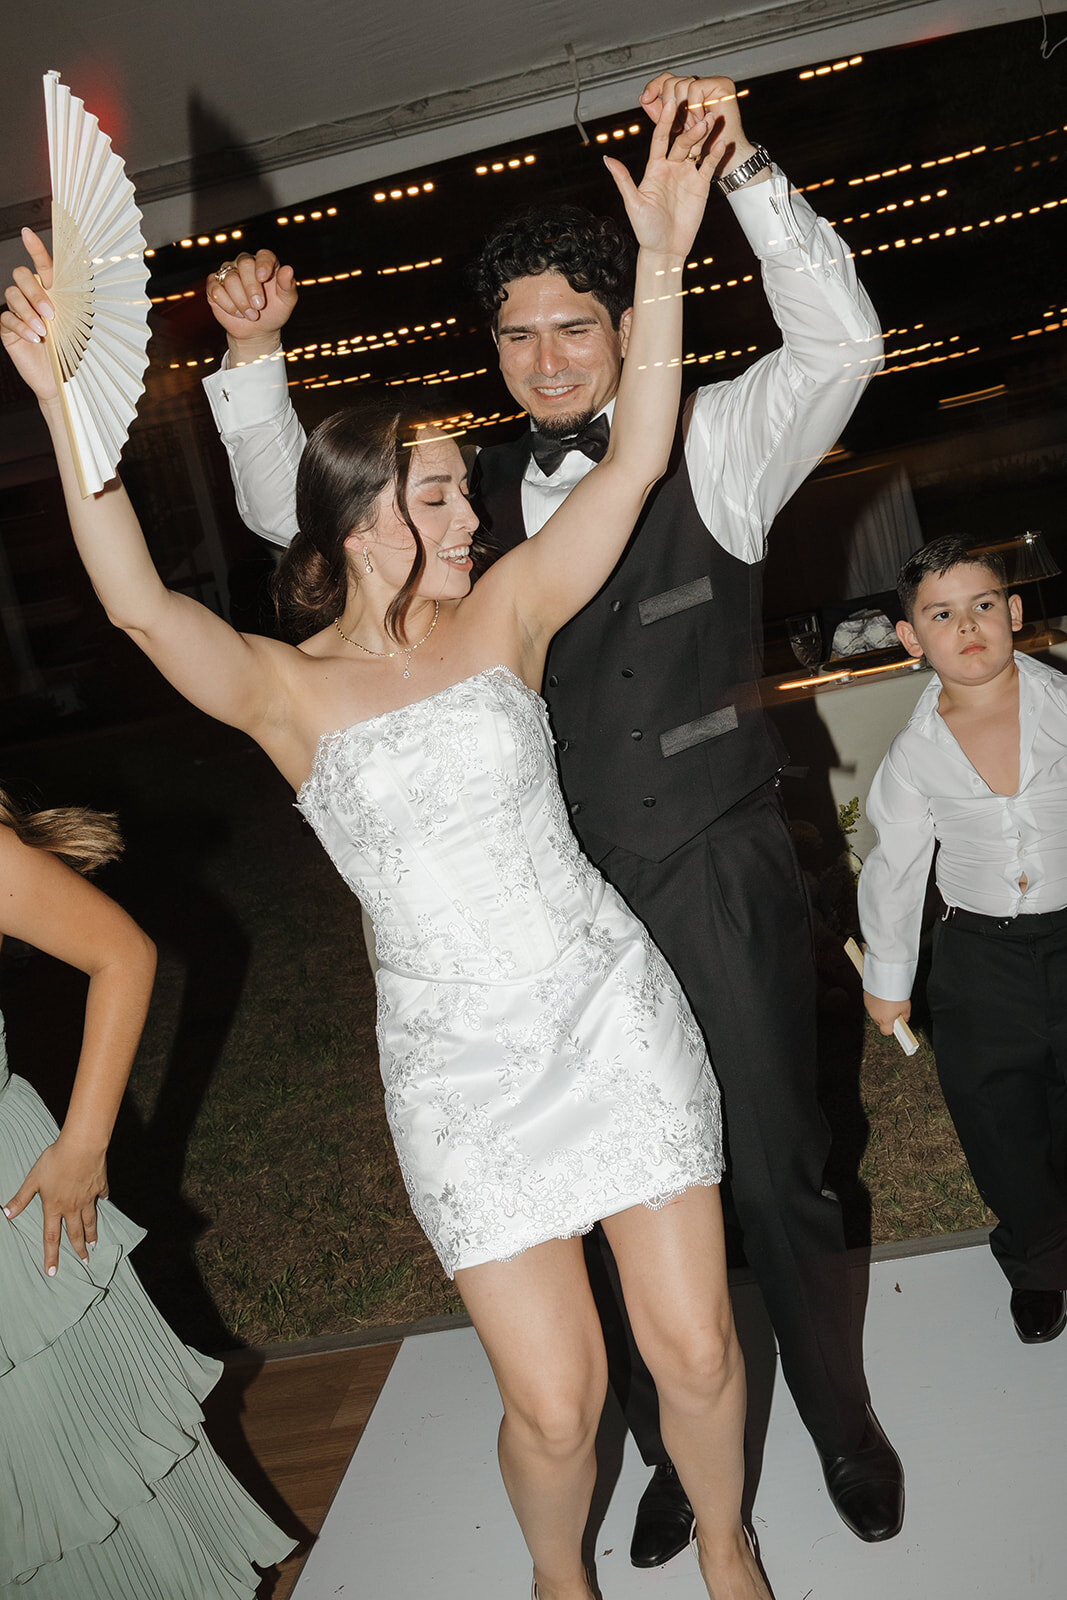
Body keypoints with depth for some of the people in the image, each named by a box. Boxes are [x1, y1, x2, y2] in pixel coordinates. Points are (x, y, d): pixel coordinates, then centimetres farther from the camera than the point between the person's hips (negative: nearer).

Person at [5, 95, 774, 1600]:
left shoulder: (507, 614, 1)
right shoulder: (284, 691, -3)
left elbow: (635, 461, -7)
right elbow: (139, 602, -19)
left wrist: (661, 259, -16)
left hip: (613, 1013, 2)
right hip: (460, 1069, -1)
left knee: (694, 1346, 8)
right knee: (553, 1399, 3)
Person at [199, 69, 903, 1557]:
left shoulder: (710, 449, 0)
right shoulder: (475, 497, 8)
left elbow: (841, 342, -15)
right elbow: (289, 508, 14)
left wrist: (739, 167, -25)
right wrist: (253, 359, -1)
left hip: (720, 885, -3)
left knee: (779, 1176, 11)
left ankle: (843, 1424, 38)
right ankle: (677, 1452, 38)